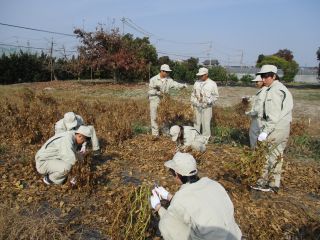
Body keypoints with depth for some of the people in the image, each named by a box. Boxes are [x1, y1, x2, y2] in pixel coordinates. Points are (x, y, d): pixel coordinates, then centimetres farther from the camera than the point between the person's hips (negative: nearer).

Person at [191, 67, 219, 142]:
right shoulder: (196, 83, 11)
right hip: (197, 106, 4)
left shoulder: (212, 84, 0)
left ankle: (205, 138, 8)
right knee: (197, 122, 10)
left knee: (206, 123, -3)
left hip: (207, 107, -4)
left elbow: (216, 96, 2)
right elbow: (193, 94, 18)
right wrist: (193, 103, 11)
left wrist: (210, 101, -11)